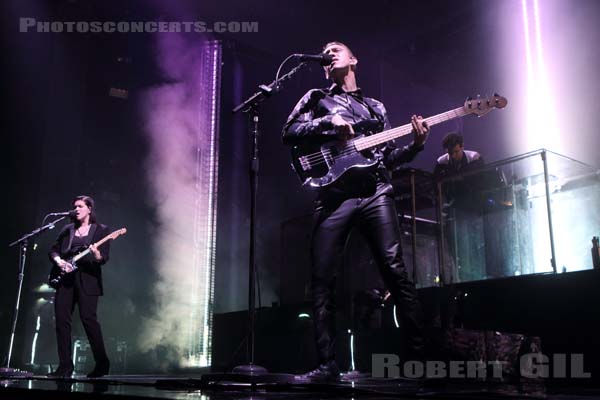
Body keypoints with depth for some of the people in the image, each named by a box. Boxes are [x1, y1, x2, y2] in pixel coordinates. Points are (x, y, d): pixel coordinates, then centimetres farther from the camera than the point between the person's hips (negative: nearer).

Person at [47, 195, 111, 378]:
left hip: (87, 279, -5)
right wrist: (59, 261, -4)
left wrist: (97, 254, -26)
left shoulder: (100, 230, 4)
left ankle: (102, 363, -2)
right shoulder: (68, 230, 17)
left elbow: (104, 258, -4)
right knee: (61, 320, 0)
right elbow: (53, 250, 17)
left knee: (88, 318, -12)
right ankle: (65, 366, 8)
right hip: (65, 278, 5)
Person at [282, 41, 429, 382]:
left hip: (376, 193, 2)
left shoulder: (375, 107, 26)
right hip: (334, 194, -1)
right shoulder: (317, 98, 19)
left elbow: (387, 157, 22)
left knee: (396, 272, -8)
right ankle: (328, 365, -1)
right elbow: (289, 133, 4)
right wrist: (328, 121, -10)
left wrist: (416, 145, 4)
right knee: (323, 279, -7)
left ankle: (420, 355, -3)